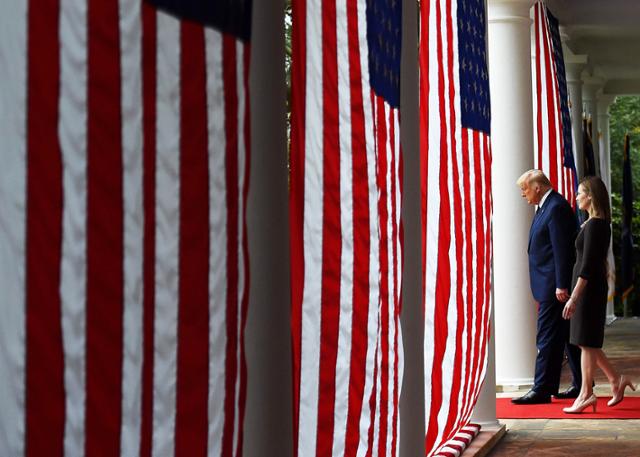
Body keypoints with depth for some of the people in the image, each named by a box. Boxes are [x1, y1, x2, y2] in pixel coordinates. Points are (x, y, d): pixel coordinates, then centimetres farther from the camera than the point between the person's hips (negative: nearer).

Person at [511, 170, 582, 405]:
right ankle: (582, 385, 21)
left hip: (553, 287, -11)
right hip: (552, 286, 11)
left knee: (548, 339, -7)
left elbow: (562, 250, -20)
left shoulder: (556, 208, -16)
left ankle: (542, 389, -4)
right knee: (569, 337, 14)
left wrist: (561, 286, -22)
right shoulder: (547, 206, 16)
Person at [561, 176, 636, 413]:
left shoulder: (594, 225, -17)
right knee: (587, 341, 14)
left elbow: (587, 265, -21)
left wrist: (573, 297, -22)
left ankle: (586, 394, 3)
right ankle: (616, 380, 19)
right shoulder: (601, 224, 13)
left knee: (587, 342, -3)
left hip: (589, 287, -9)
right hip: (594, 286, 9)